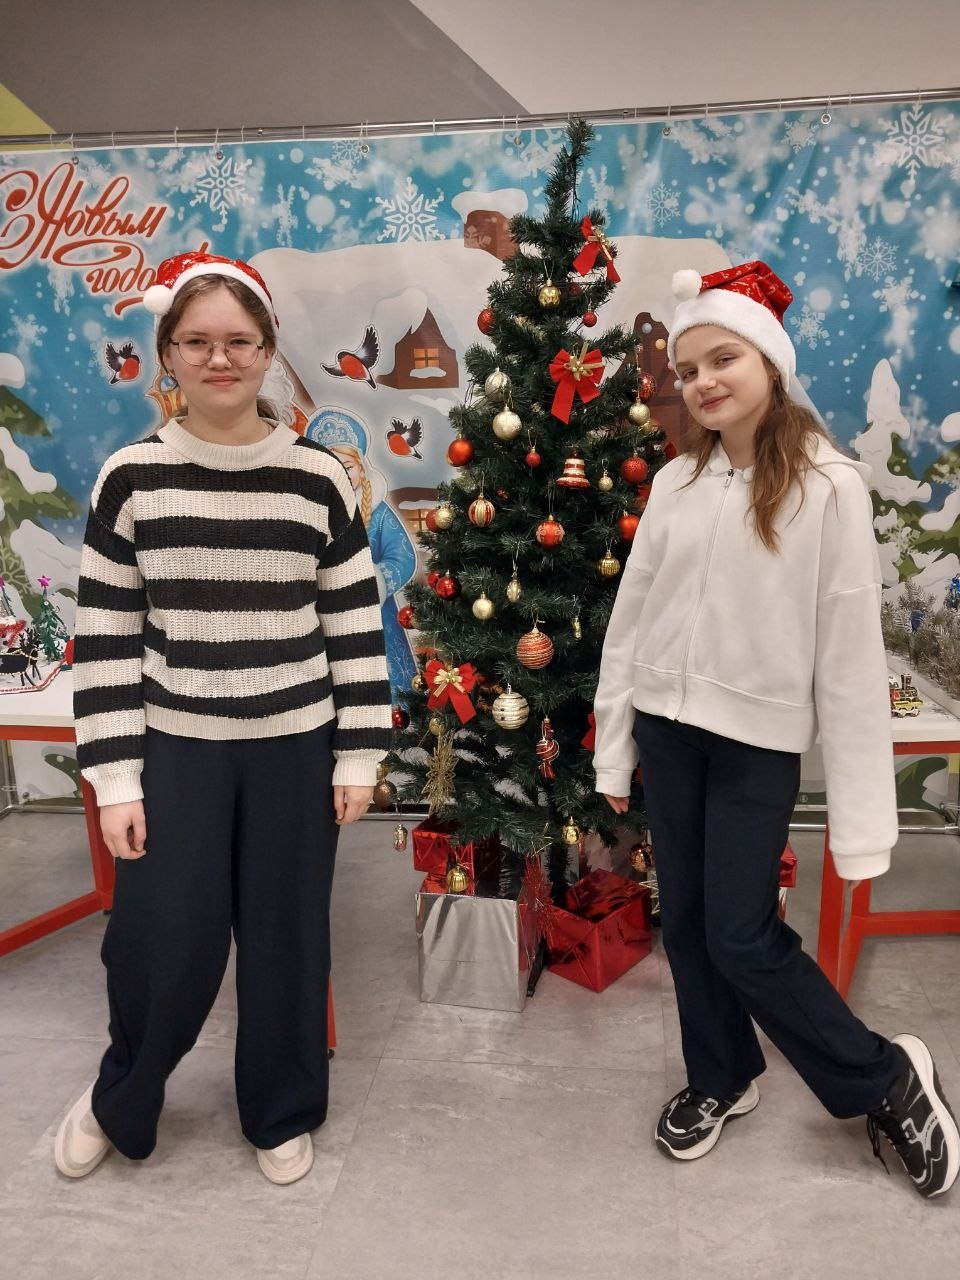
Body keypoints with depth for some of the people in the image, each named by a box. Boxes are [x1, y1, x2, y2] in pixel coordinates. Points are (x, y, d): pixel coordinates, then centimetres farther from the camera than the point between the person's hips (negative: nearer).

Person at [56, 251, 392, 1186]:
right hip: (176, 748, 0)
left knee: (286, 937, 12)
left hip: (296, 747, 1)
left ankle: (282, 1113, 38)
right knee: (161, 940, 6)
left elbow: (357, 624, 0)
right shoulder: (131, 478, -4)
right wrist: (114, 775, -4)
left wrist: (360, 754, -1)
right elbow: (104, 637, -2)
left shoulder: (319, 478, -3)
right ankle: (119, 1101, 41)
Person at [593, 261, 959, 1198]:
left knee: (742, 937, 0)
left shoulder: (827, 485, -11)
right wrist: (612, 745, 7)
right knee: (685, 920, 14)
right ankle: (720, 1077, 39)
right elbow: (629, 617, 6)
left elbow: (851, 647, -12)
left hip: (757, 738, -5)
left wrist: (860, 813, -12)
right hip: (666, 726, 5)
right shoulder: (676, 482, 3)